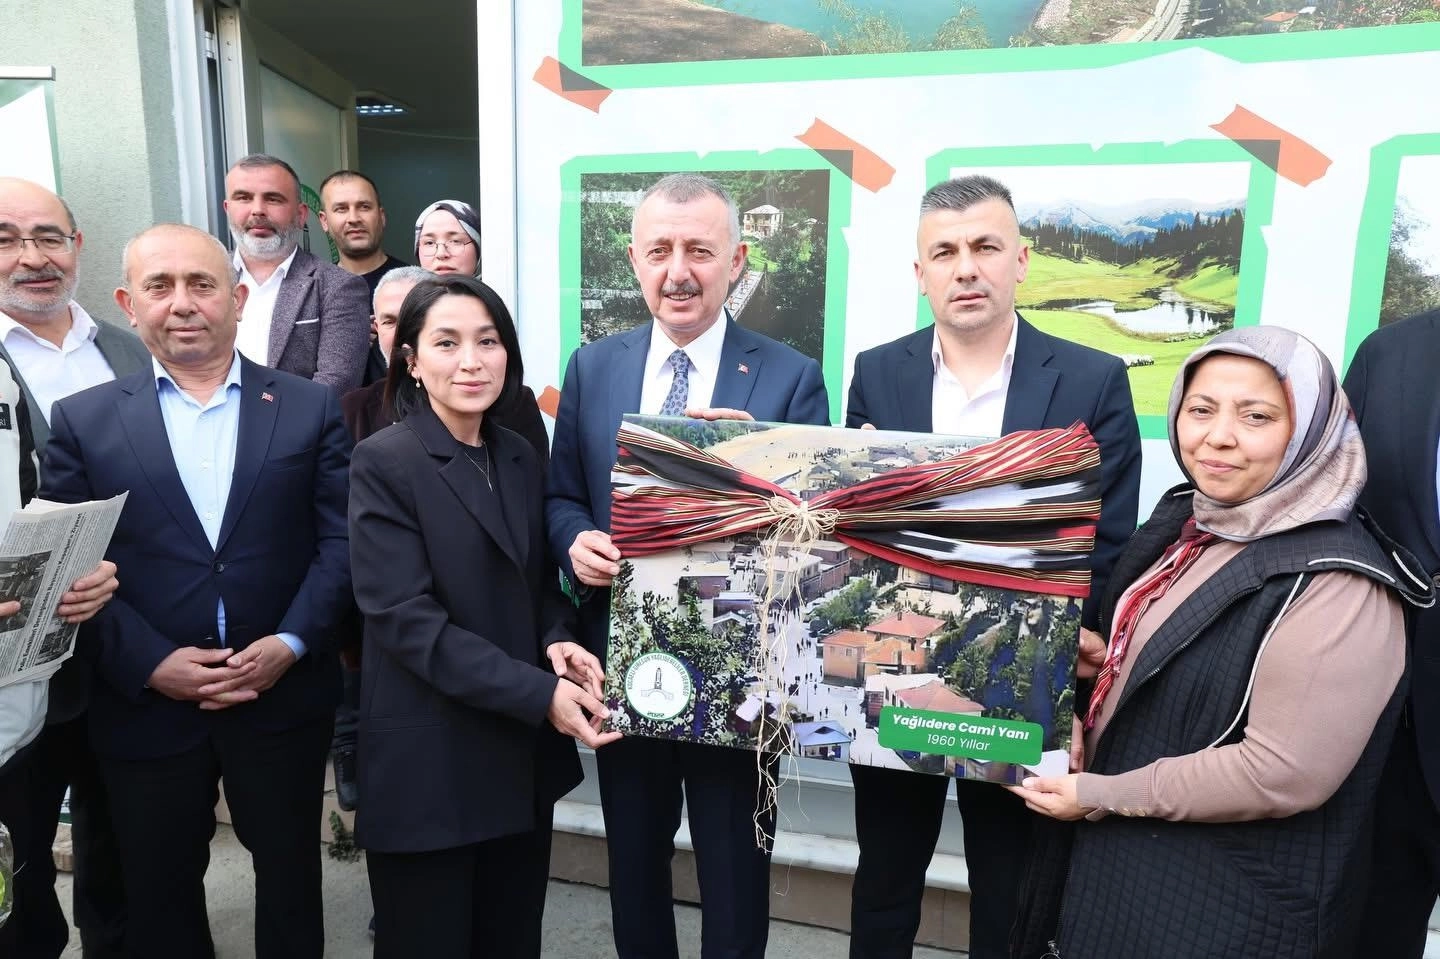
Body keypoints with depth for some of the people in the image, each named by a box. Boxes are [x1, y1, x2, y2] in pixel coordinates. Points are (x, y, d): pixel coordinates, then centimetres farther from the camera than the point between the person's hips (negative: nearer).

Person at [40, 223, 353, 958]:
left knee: (290, 872, 17)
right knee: (159, 893, 19)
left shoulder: (312, 408, 0)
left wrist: (291, 644, -14)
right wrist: (151, 664, -12)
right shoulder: (82, 421, 2)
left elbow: (341, 539, -3)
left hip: (283, 697, 0)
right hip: (145, 705, 1)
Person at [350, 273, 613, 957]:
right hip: (429, 762, -5)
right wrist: (541, 694, -22)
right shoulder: (383, 463, -12)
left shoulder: (520, 458, 6)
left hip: (522, 751, 6)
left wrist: (557, 642, -8)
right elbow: (408, 619, -19)